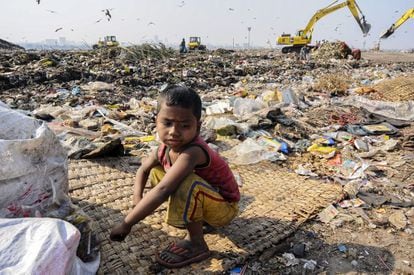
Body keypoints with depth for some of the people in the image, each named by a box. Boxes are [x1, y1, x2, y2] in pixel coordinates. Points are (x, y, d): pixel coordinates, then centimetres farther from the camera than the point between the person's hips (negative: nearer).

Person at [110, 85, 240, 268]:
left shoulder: (192, 152, -35)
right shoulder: (165, 147, -10)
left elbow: (162, 190, -42)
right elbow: (143, 169, 8)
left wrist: (127, 223, -35)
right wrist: (137, 199, -7)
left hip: (224, 207, -8)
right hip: (203, 199, 8)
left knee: (185, 183, -36)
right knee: (157, 171, 9)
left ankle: (196, 244, -13)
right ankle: (197, 217, 13)